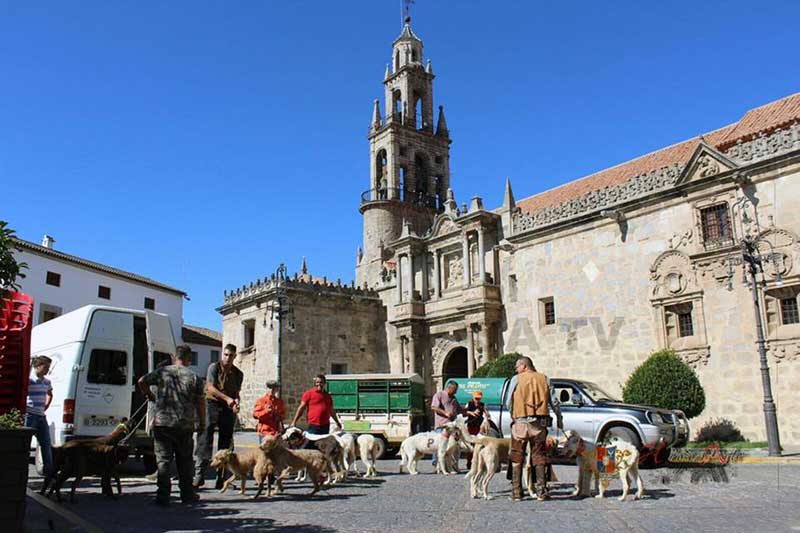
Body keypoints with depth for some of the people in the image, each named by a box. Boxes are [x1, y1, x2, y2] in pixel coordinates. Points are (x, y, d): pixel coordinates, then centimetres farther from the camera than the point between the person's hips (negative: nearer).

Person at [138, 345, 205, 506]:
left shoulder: (161, 372, 2)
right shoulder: (194, 377, -1)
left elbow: (142, 381, 7)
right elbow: (200, 403, 1)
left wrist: (149, 395, 25)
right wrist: (202, 423, 12)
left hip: (161, 424, 0)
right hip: (184, 425, 0)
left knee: (163, 460, 5)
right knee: (185, 461, 12)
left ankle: (163, 496, 2)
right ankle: (187, 494, 19)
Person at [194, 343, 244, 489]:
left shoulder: (238, 374, 12)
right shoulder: (214, 367, -1)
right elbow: (210, 388, -10)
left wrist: (236, 402, -7)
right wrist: (227, 398, -20)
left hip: (228, 409, 4)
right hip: (212, 404, -4)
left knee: (226, 442, 4)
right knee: (205, 439, -11)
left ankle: (221, 478, 10)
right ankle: (199, 474, -9)